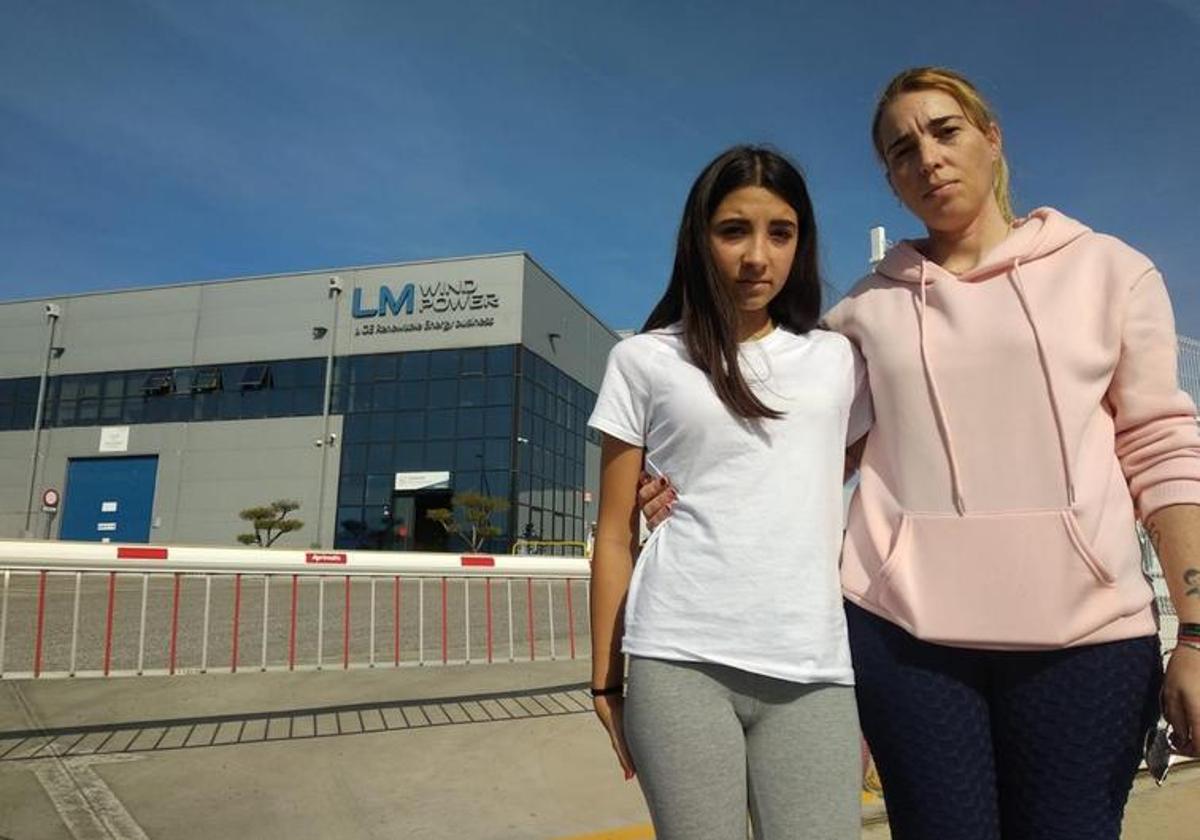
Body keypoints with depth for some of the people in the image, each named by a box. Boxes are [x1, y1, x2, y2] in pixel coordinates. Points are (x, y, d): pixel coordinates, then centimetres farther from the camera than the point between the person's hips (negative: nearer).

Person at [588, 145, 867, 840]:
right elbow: (616, 535, 6)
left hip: (813, 670, 2)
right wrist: (605, 679, 4)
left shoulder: (838, 361, 13)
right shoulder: (645, 360, 6)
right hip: (679, 662, -2)